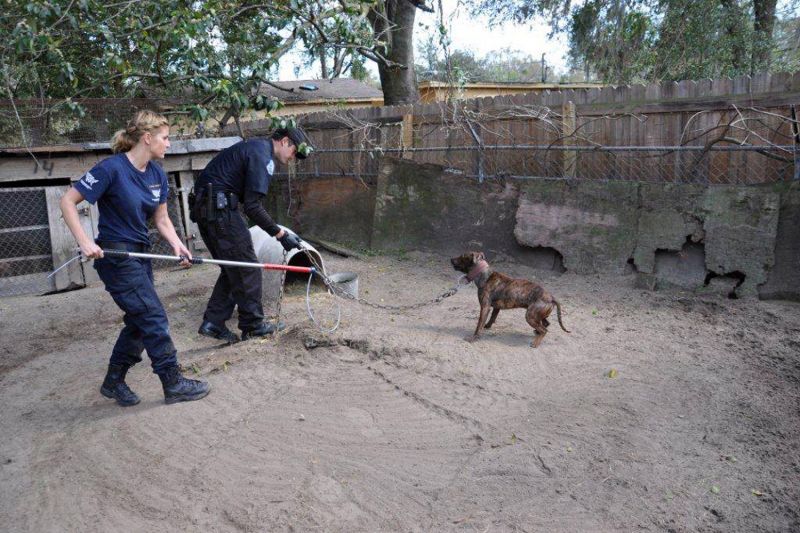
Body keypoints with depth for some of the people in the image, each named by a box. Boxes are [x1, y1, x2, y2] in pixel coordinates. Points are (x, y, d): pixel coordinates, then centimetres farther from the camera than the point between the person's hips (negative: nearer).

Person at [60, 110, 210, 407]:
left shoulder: (157, 175, 4)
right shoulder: (112, 168, -18)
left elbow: (162, 219, 9)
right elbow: (67, 202, -14)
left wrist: (177, 245, -9)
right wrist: (84, 242, -21)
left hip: (140, 254, 8)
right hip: (115, 256, -8)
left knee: (140, 321, 12)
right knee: (154, 318, -6)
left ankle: (114, 381, 28)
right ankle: (173, 384, 5)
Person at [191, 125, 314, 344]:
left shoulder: (255, 146, 19)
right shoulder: (262, 155, -13)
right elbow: (252, 206, -19)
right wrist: (280, 234, -15)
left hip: (204, 208, 10)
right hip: (220, 209, -10)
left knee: (232, 269, 15)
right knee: (247, 268, 0)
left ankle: (212, 322, 16)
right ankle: (253, 325, 10)